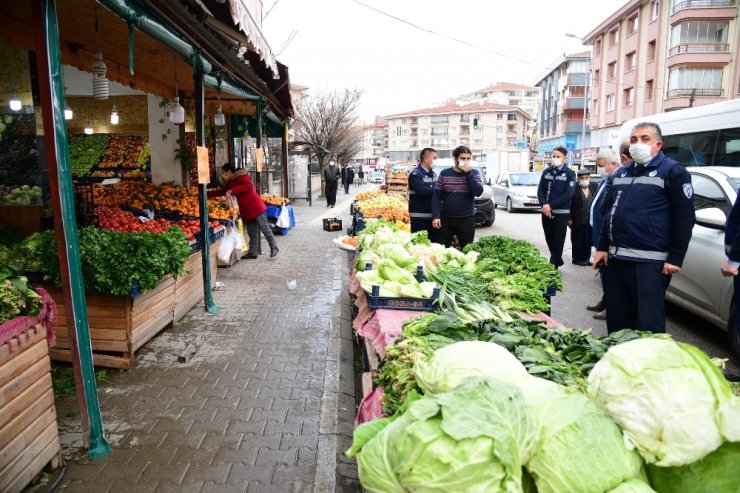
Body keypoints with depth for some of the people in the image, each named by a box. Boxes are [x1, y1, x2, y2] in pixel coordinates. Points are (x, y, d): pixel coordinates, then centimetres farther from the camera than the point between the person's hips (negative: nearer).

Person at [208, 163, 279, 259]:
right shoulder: (230, 182, 19)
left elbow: (249, 186, -23)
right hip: (246, 210, 9)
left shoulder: (241, 175, -8)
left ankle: (274, 248, 8)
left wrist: (233, 190, -23)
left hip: (255, 207, -9)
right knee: (252, 232, 10)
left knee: (264, 228, -2)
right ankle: (252, 252, 14)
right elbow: (222, 191, 29)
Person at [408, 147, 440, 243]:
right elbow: (423, 191, -23)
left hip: (433, 215, 8)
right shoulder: (415, 174, -10)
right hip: (419, 217, -8)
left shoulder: (433, 173, 15)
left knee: (435, 242, 12)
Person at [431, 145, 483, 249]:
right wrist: (435, 216, -10)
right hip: (446, 219, 0)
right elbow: (436, 196, 0)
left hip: (467, 219, 0)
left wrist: (468, 173, -15)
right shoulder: (444, 174, 3)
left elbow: (478, 192, -12)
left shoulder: (474, 173, 3)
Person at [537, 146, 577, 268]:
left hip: (561, 213, -4)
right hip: (546, 211, 4)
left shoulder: (570, 174, -2)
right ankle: (557, 260, 29)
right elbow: (540, 190, 5)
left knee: (558, 240, -1)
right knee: (549, 239, 11)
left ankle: (554, 265, 6)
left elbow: (568, 194, -11)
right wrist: (544, 204, -13)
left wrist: (551, 205, -17)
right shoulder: (546, 171, 10)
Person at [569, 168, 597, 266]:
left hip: (590, 220, 4)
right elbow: (569, 204, -9)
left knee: (588, 240, 9)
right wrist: (569, 218, -11)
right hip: (577, 220, -4)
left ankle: (586, 258, 20)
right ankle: (577, 259, 15)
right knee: (577, 240, 5)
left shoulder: (594, 186, 5)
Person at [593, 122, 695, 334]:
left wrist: (675, 258, -13)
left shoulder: (673, 172, -2)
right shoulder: (621, 173, 18)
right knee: (616, 320, 12)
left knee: (648, 325, -4)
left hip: (650, 262, -7)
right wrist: (602, 247, 17)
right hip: (616, 258, 7)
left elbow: (684, 218, -7)